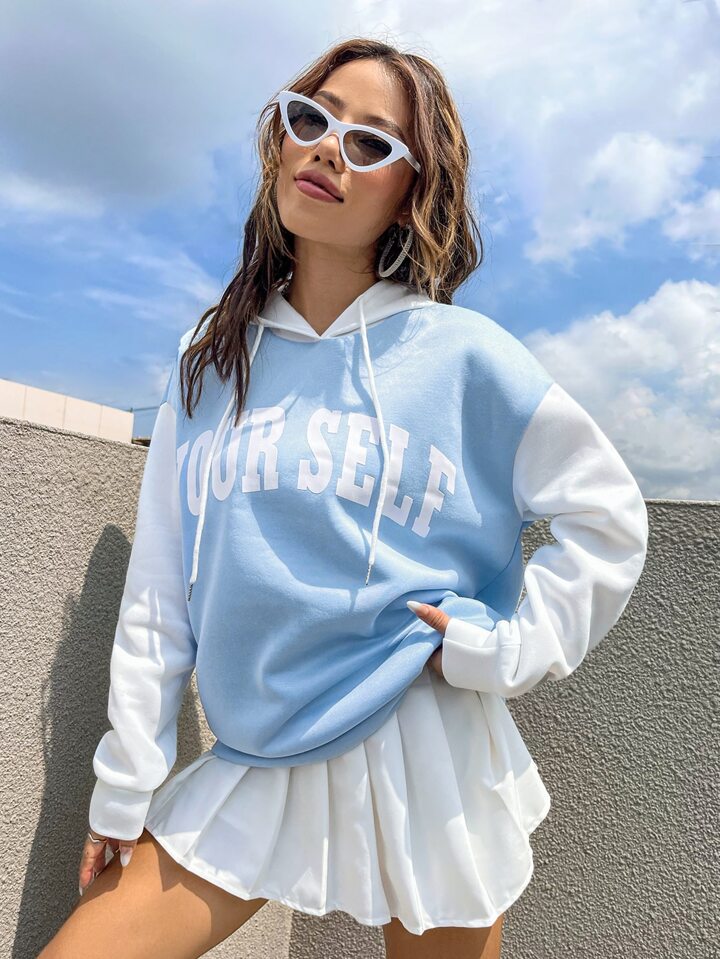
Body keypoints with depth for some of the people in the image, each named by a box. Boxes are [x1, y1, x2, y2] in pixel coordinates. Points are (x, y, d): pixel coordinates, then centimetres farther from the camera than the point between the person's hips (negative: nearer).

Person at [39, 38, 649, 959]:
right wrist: (125, 788, 5)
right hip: (252, 763, 3)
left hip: (421, 756, -2)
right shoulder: (210, 360, 3)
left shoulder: (459, 351, -7)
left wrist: (504, 648, -9)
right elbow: (160, 589, 3)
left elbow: (607, 516, 0)